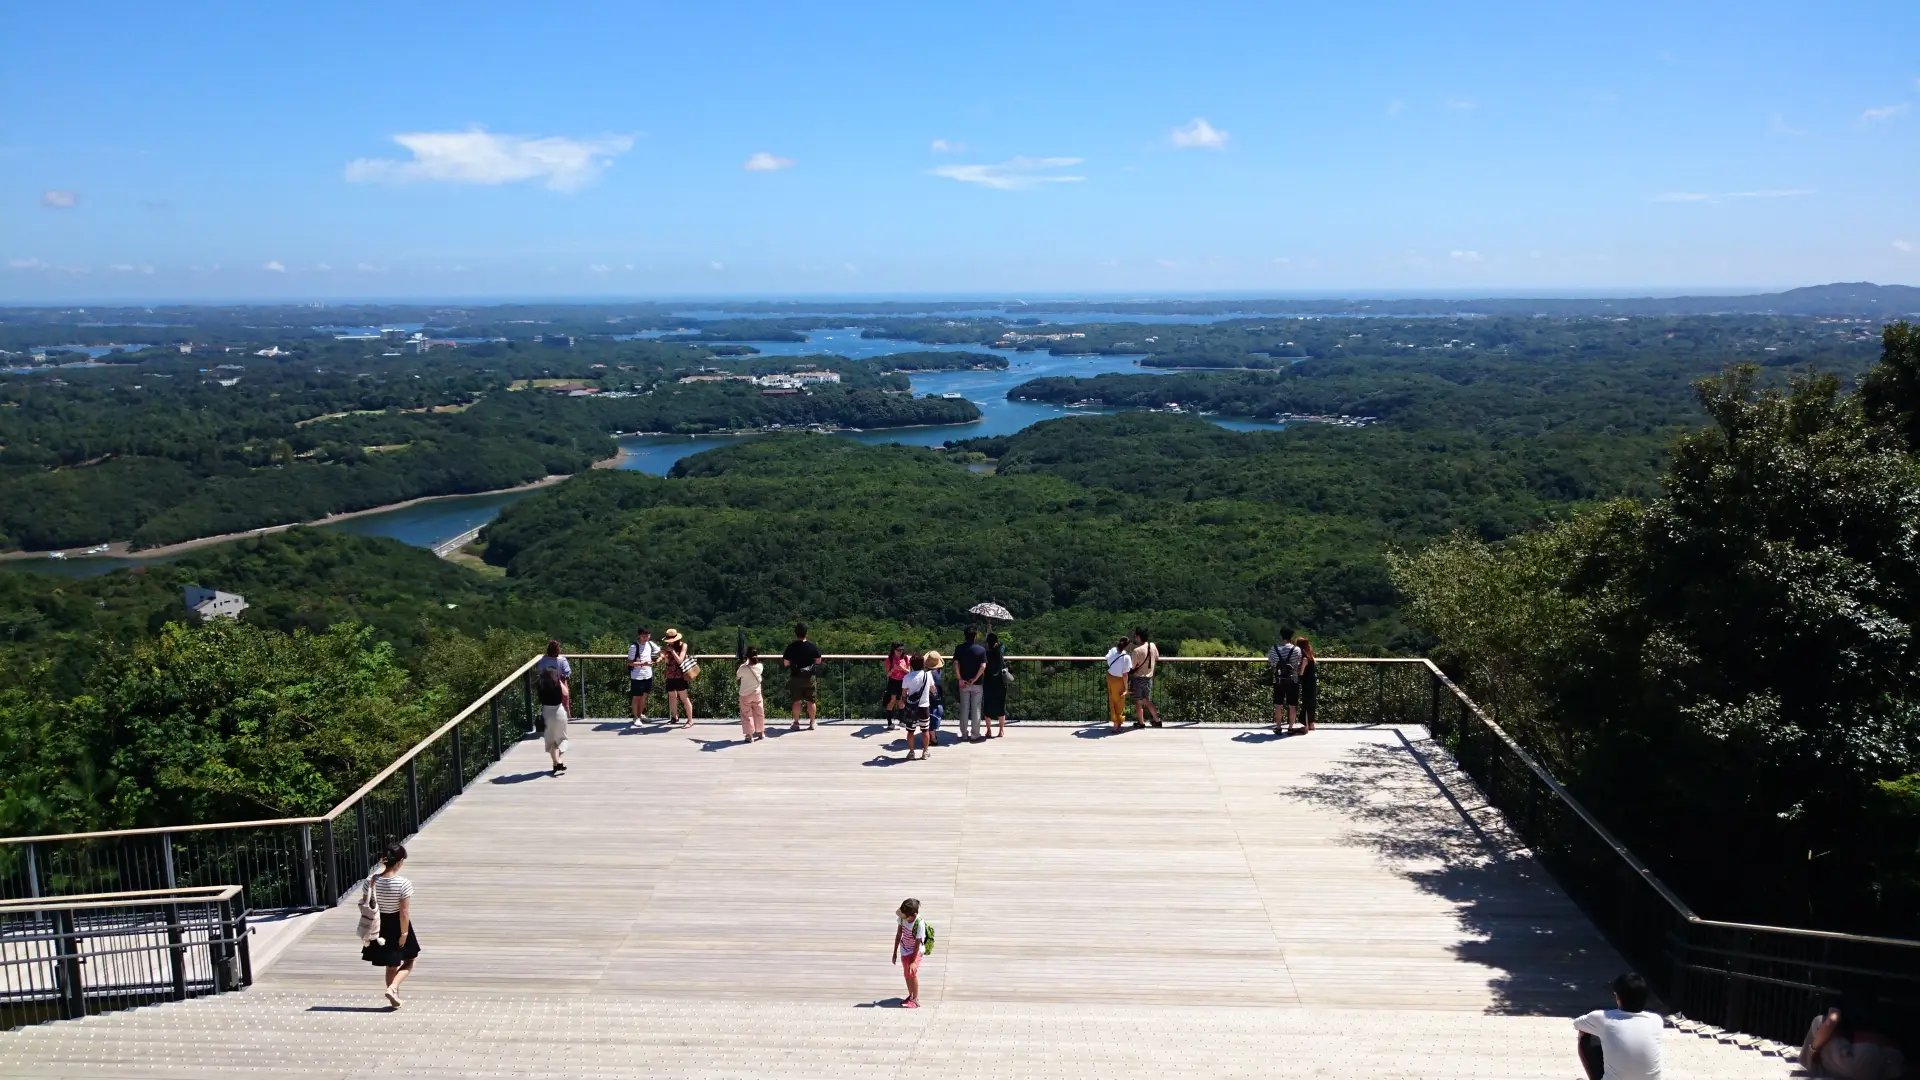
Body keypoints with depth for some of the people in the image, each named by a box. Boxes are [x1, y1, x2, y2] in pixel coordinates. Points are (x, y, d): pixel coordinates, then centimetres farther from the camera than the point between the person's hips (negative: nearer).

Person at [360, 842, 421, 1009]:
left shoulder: (371, 881, -10)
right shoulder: (403, 884, -23)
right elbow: (404, 912, -20)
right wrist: (404, 934, -10)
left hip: (381, 926, 4)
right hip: (397, 926, -4)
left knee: (391, 966, 20)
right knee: (409, 962, 17)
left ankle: (395, 998, 27)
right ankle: (392, 988, -4)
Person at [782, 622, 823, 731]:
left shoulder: (791, 647, -9)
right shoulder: (813, 646, -8)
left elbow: (785, 663, -4)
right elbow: (818, 661, 2)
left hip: (795, 678, 0)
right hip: (810, 677, 0)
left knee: (797, 701, 9)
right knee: (811, 701, 8)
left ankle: (796, 723, 10)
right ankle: (812, 723, 12)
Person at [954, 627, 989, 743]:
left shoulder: (959, 649, -2)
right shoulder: (981, 649, -6)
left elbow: (955, 664, -10)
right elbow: (983, 666, -15)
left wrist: (960, 679, -9)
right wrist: (974, 679, -12)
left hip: (963, 683, 2)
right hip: (977, 684, -2)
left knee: (964, 709, 9)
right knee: (976, 709, 5)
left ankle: (964, 735, 13)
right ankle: (975, 735, 7)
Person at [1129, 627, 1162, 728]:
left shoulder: (1137, 650, -23)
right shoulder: (1153, 646, -4)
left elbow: (1132, 667, -18)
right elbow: (1157, 659, 12)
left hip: (1138, 678, -6)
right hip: (1149, 678, 6)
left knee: (1138, 702, 9)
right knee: (1147, 701, 19)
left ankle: (1140, 722, 19)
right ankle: (1157, 720, 21)